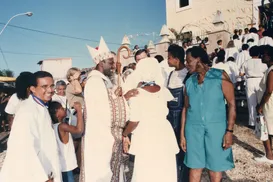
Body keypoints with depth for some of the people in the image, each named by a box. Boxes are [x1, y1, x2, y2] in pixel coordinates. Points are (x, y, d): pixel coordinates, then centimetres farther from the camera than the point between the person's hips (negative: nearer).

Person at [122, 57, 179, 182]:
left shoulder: (137, 93, -12)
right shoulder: (163, 90, 2)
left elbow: (134, 121, -17)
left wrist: (125, 134, 1)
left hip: (146, 137, -4)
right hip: (164, 135, 5)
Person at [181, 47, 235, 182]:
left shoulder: (220, 76, -4)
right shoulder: (189, 81, 6)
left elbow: (232, 104, -5)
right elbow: (186, 108, 10)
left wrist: (229, 131, -11)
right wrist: (182, 134, 9)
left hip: (216, 127, -2)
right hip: (193, 128, 3)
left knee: (216, 166, 7)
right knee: (195, 166, 9)